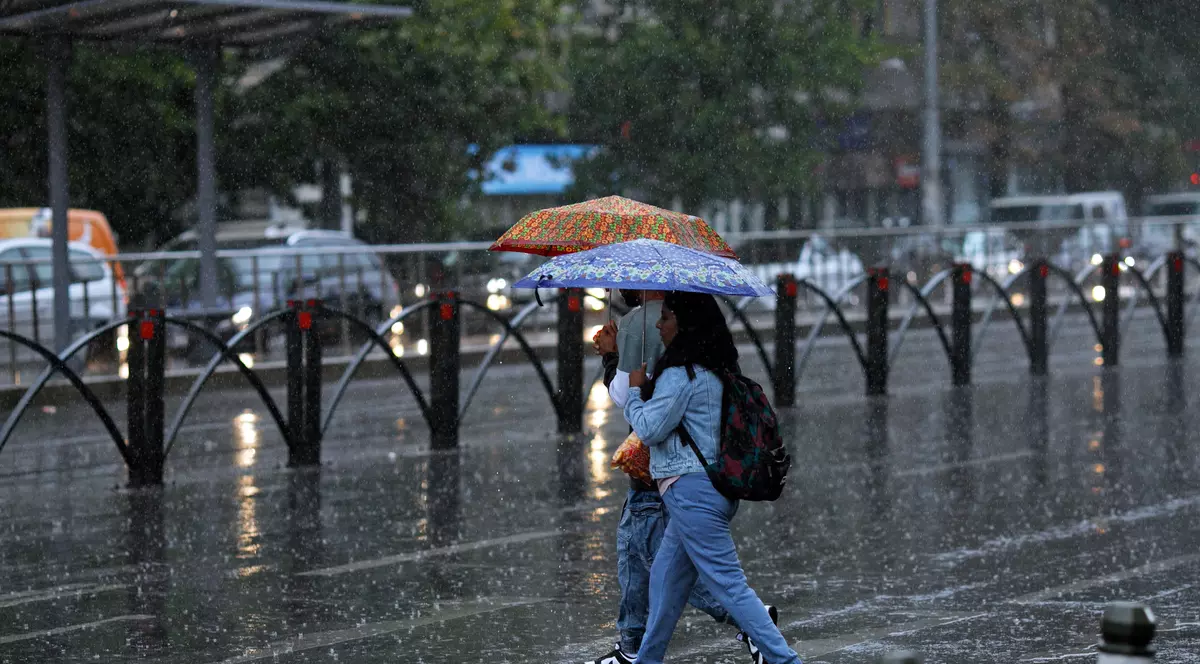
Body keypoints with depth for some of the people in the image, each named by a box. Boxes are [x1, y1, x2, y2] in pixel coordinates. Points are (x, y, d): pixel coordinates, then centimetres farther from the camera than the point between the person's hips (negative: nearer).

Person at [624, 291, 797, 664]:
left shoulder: (681, 374, -16)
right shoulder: (714, 371, 14)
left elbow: (649, 429, -13)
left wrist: (635, 389, 1)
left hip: (690, 490, -10)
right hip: (713, 484, 10)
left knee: (729, 584, -10)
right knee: (665, 579, 19)